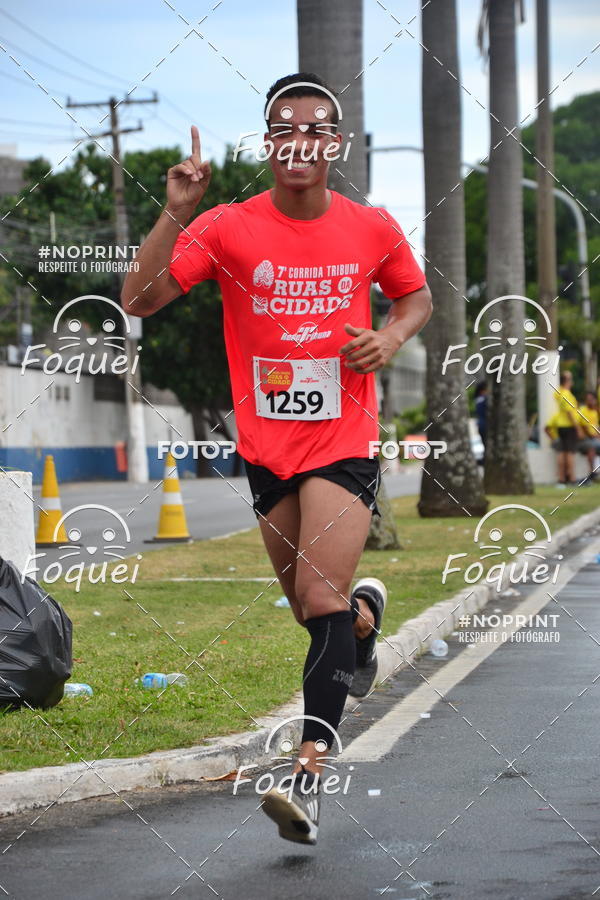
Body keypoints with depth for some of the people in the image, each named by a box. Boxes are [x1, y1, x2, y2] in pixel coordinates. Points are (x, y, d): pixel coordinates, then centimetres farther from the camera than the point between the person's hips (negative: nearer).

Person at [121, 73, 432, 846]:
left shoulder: (372, 228, -2)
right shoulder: (227, 227, -7)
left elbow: (416, 296, 16)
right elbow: (137, 301, -14)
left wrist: (390, 338, -5)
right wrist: (175, 214, -26)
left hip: (344, 442, -2)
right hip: (265, 446, 2)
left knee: (320, 596, -17)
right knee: (313, 609, 13)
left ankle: (309, 773, -18)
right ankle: (366, 612, 51)